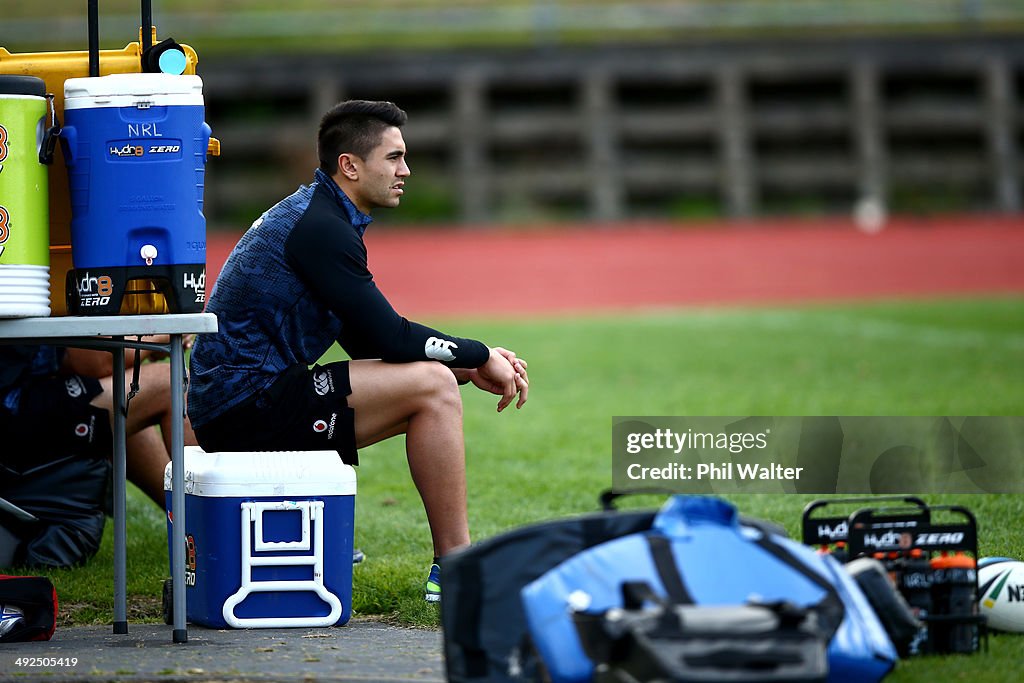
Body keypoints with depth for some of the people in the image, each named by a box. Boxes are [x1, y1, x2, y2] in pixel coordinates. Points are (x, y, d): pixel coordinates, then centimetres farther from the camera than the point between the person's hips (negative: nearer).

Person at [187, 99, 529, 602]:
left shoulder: (312, 216, 17)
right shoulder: (320, 229, -15)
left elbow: (368, 341, 20)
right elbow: (389, 338, -18)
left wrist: (470, 365, 10)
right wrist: (479, 357, -4)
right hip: (247, 406, -11)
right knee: (431, 385, -16)